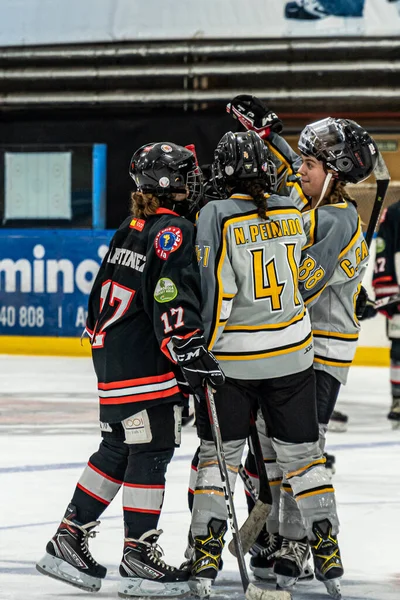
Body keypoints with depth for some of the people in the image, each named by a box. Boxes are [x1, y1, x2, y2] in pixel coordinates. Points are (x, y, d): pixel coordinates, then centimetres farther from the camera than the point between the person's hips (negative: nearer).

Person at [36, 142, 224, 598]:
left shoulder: (131, 230, 16)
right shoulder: (173, 231, -13)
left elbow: (103, 295, 22)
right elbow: (170, 297, -23)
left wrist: (101, 340, 29)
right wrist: (189, 352, -25)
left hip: (113, 355, 10)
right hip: (145, 365, -10)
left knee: (118, 450, 16)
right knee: (150, 452, -5)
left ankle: (68, 541, 18)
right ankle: (138, 560, -3)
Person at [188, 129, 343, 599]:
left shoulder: (217, 217, -14)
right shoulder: (291, 212, 1)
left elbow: (215, 290, -18)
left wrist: (200, 351, -10)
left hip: (234, 357, -3)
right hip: (292, 352, 3)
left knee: (218, 451, 9)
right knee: (300, 451, 12)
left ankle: (206, 549, 5)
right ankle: (327, 547, 12)